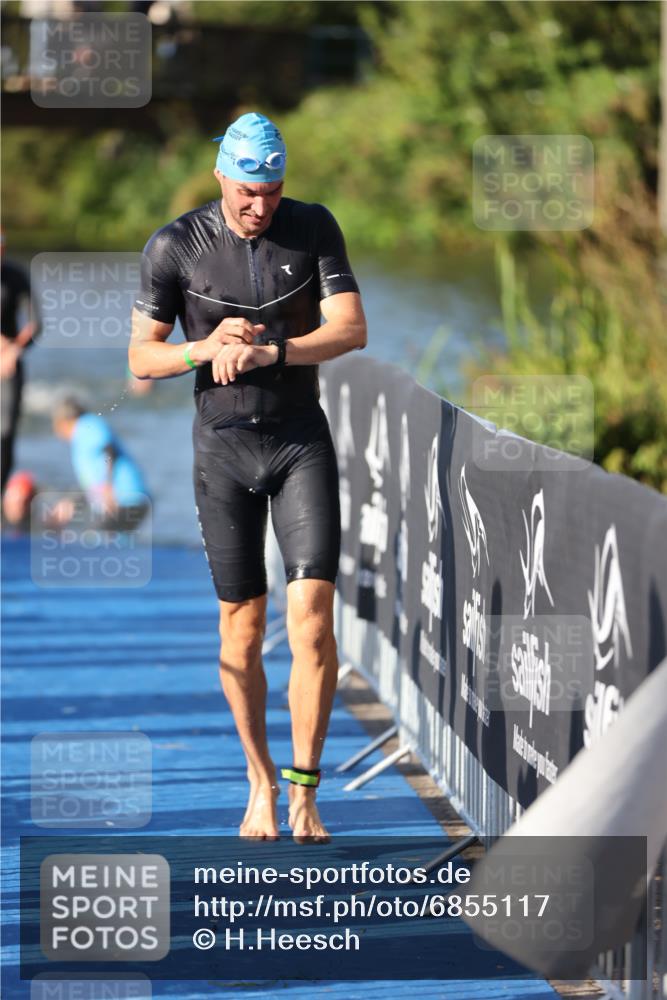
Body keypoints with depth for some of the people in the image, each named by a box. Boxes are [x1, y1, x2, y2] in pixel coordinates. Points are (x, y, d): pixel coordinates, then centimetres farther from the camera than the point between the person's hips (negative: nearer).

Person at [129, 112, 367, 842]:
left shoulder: (313, 228, -2)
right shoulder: (175, 247, -6)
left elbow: (352, 329, -10)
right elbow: (141, 358, -1)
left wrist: (268, 351, -24)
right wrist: (205, 349, -21)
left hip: (302, 442, 0)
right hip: (223, 449, 0)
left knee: (312, 615, -11)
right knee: (241, 623, 3)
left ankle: (303, 790, -3)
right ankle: (260, 784, 18)